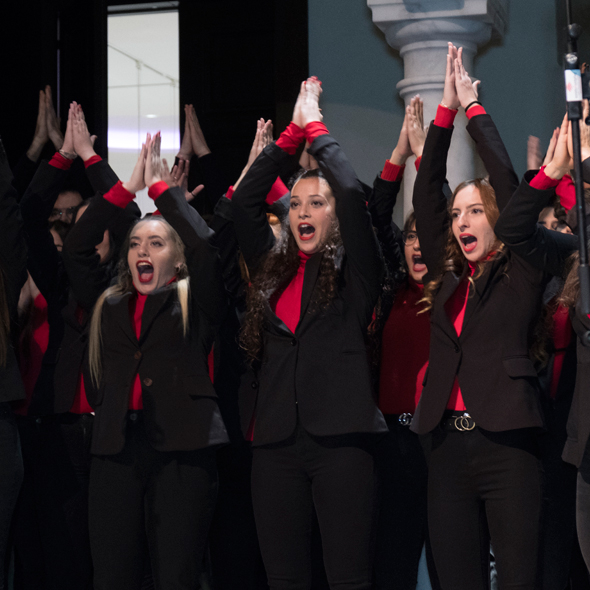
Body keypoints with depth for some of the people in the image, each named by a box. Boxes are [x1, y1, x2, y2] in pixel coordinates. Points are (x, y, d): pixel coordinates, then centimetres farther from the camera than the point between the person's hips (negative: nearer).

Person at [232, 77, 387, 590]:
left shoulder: (353, 269, 6)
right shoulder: (273, 267, 18)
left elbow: (353, 193, -7)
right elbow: (244, 201, 12)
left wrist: (315, 127, 4)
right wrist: (291, 134, 11)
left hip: (340, 437, -4)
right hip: (276, 439, 4)